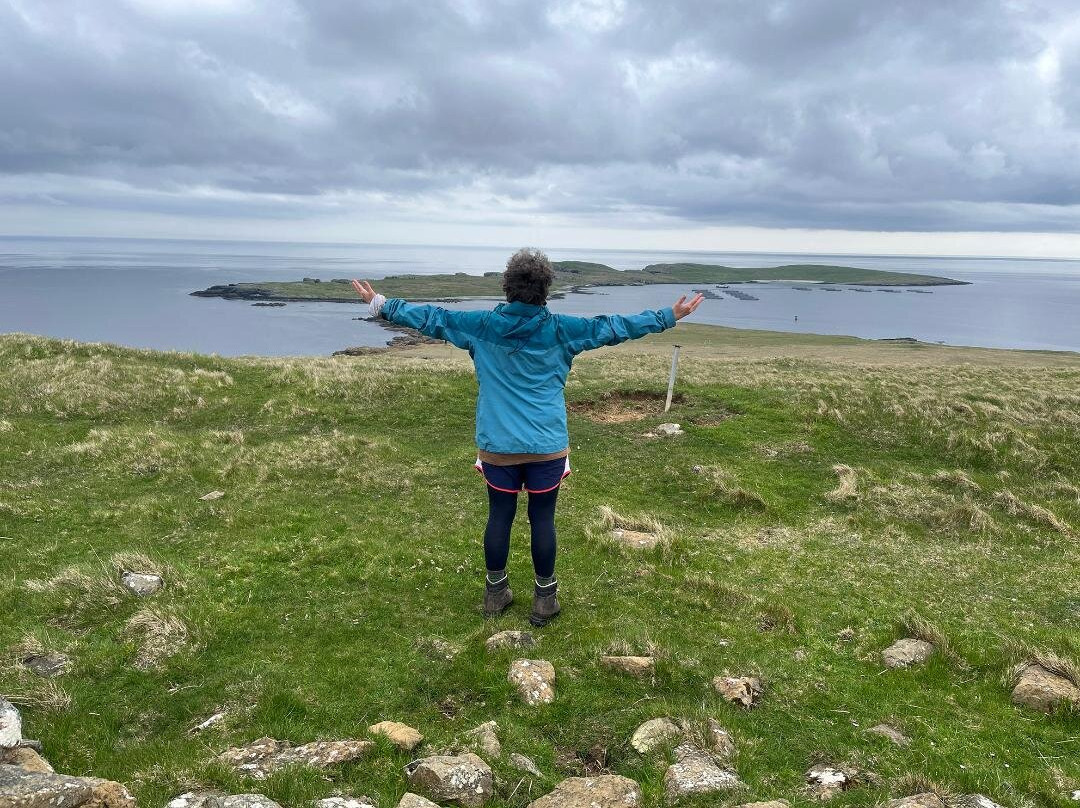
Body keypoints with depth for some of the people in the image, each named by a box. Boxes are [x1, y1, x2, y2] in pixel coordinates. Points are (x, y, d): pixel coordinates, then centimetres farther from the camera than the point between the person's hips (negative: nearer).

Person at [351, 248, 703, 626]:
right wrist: (668, 316, 11)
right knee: (542, 519, 7)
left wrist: (381, 304, 17)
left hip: (497, 445, 2)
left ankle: (495, 593, 26)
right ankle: (544, 599, 19)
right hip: (547, 446, -1)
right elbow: (611, 326, 2)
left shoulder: (481, 325, -2)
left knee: (499, 516, 12)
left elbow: (431, 318, 5)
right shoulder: (559, 329, -4)